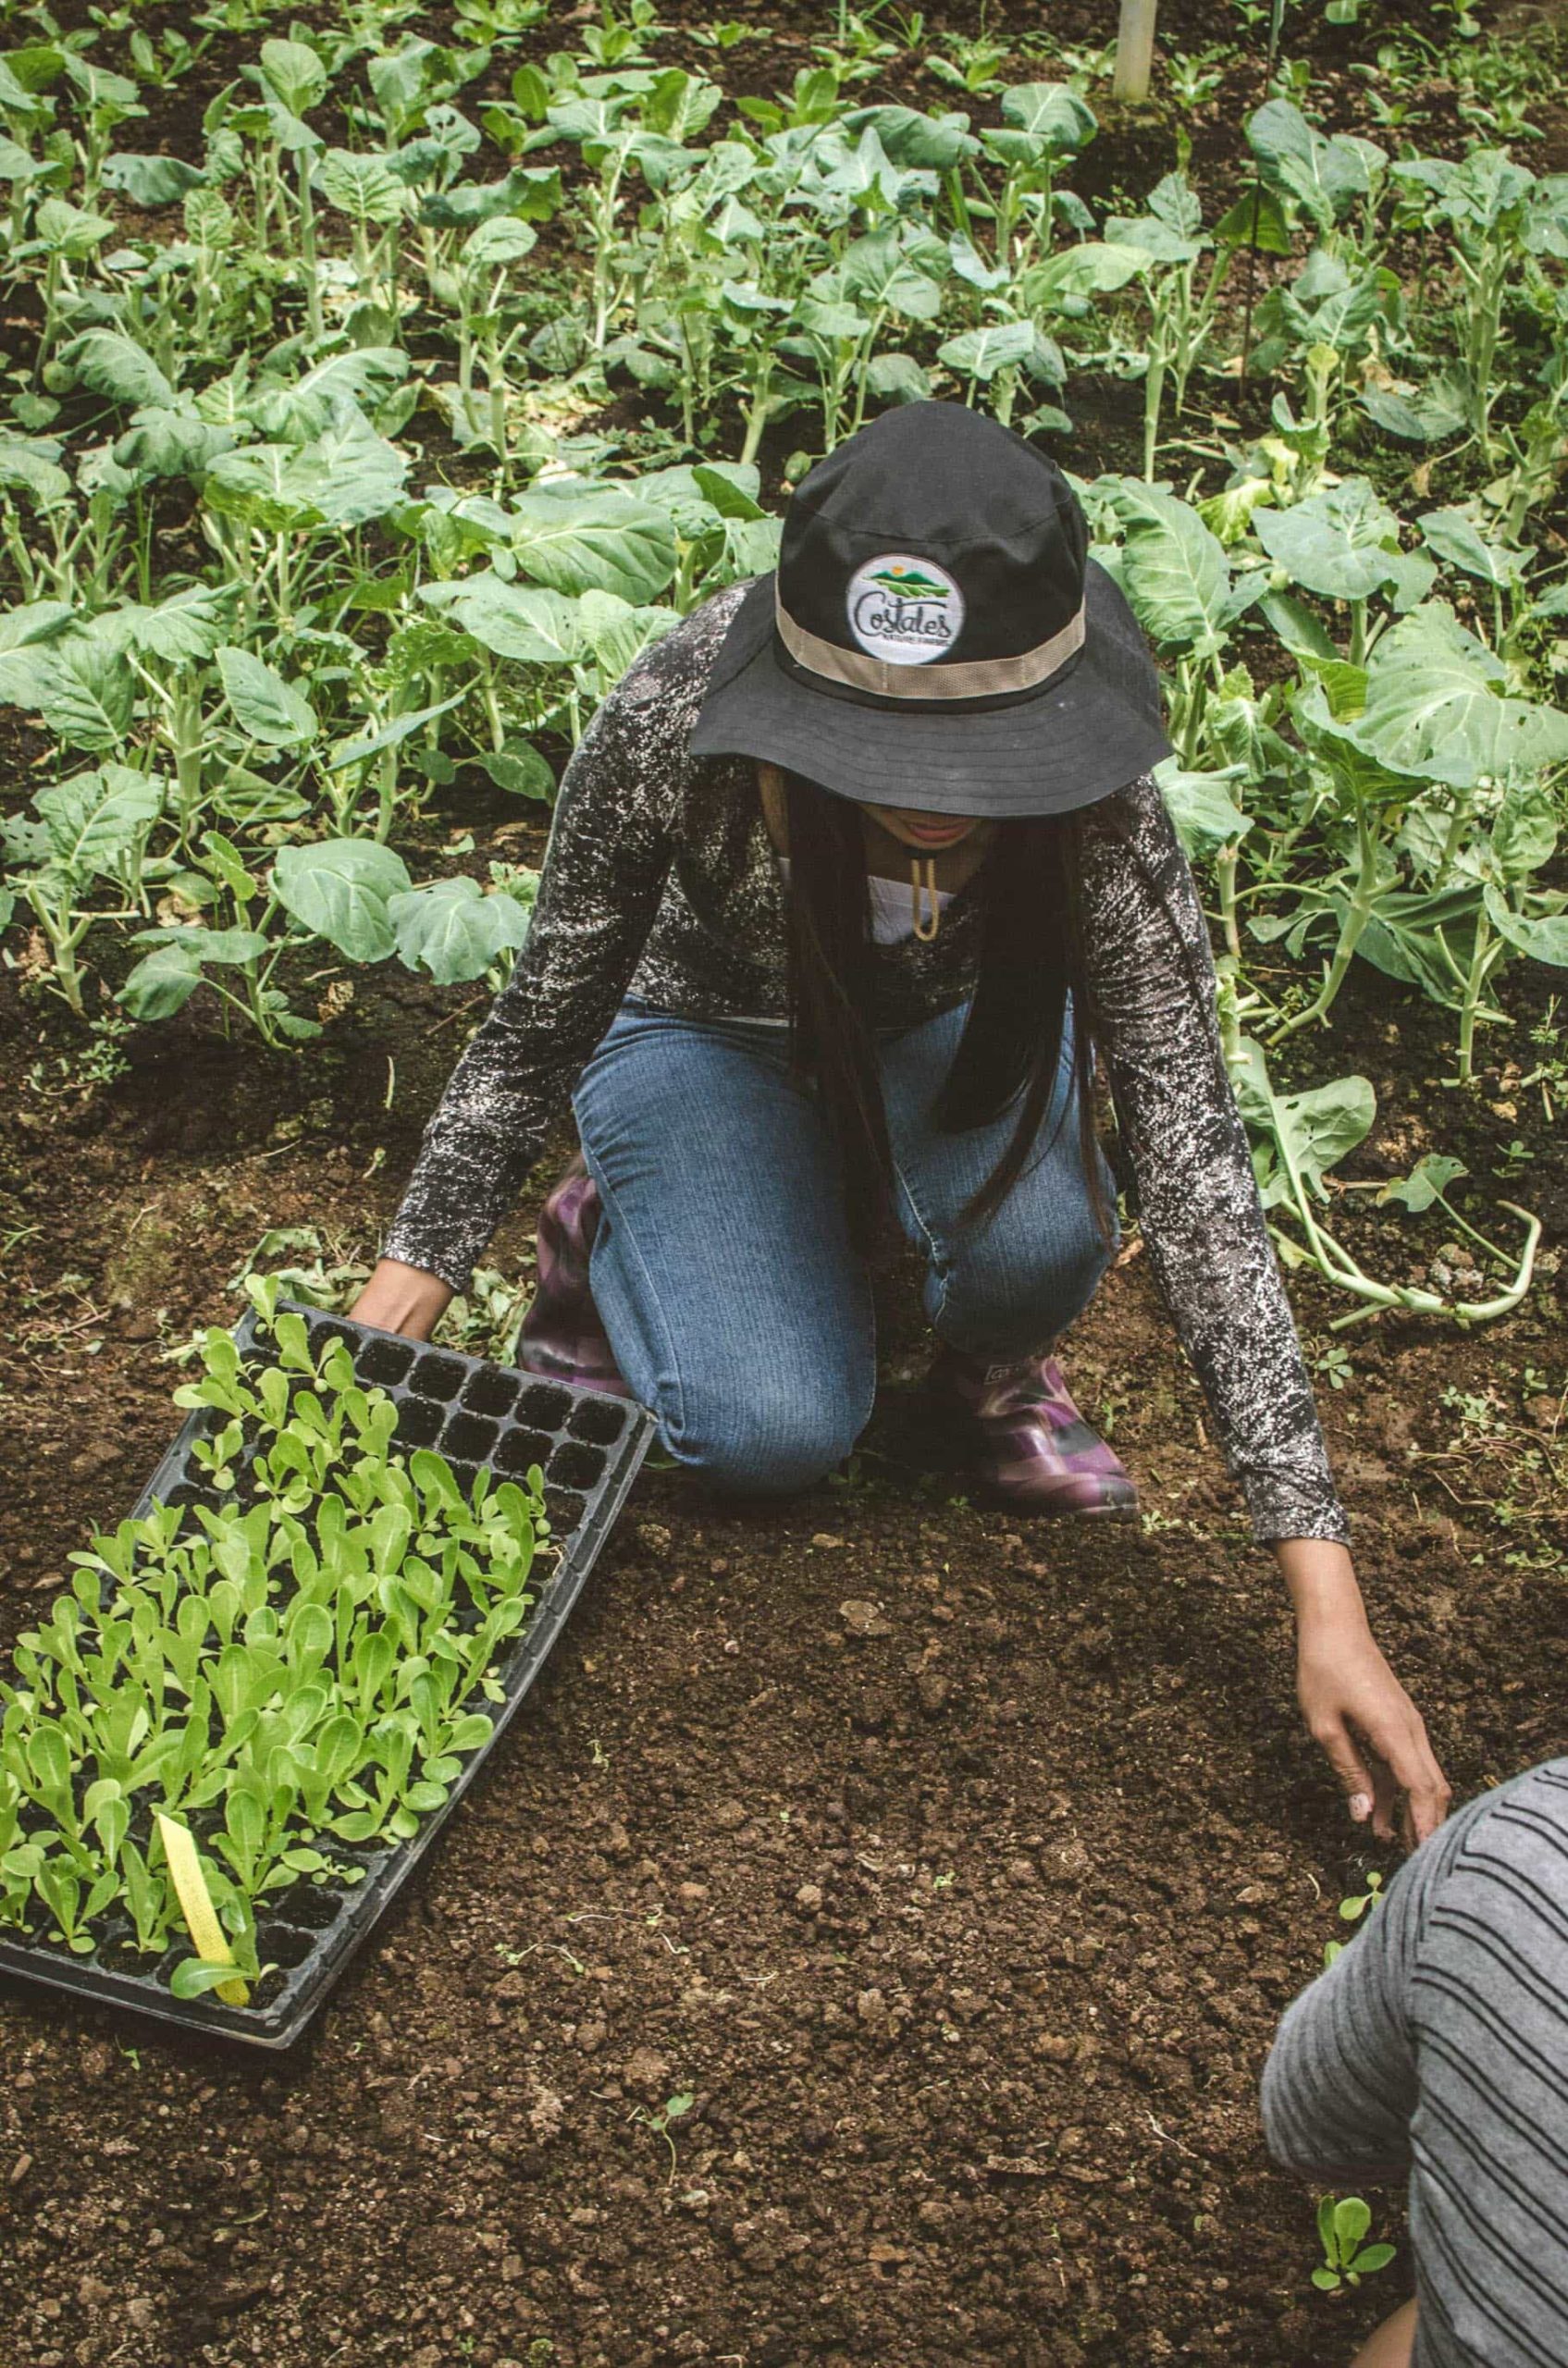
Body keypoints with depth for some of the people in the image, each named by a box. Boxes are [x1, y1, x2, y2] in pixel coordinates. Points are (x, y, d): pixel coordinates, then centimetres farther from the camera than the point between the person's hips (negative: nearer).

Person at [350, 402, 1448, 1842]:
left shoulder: (1095, 806, -34)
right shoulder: (677, 718, -36)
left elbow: (1197, 1176, -34)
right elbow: (543, 1021, -19)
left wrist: (1328, 1604, -37)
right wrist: (385, 1327, -18)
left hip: (950, 1025, 1)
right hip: (706, 1027, 0)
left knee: (1037, 1245, -33)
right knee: (781, 1431, -22)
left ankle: (991, 1369, 3)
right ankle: (613, 1241, 10)